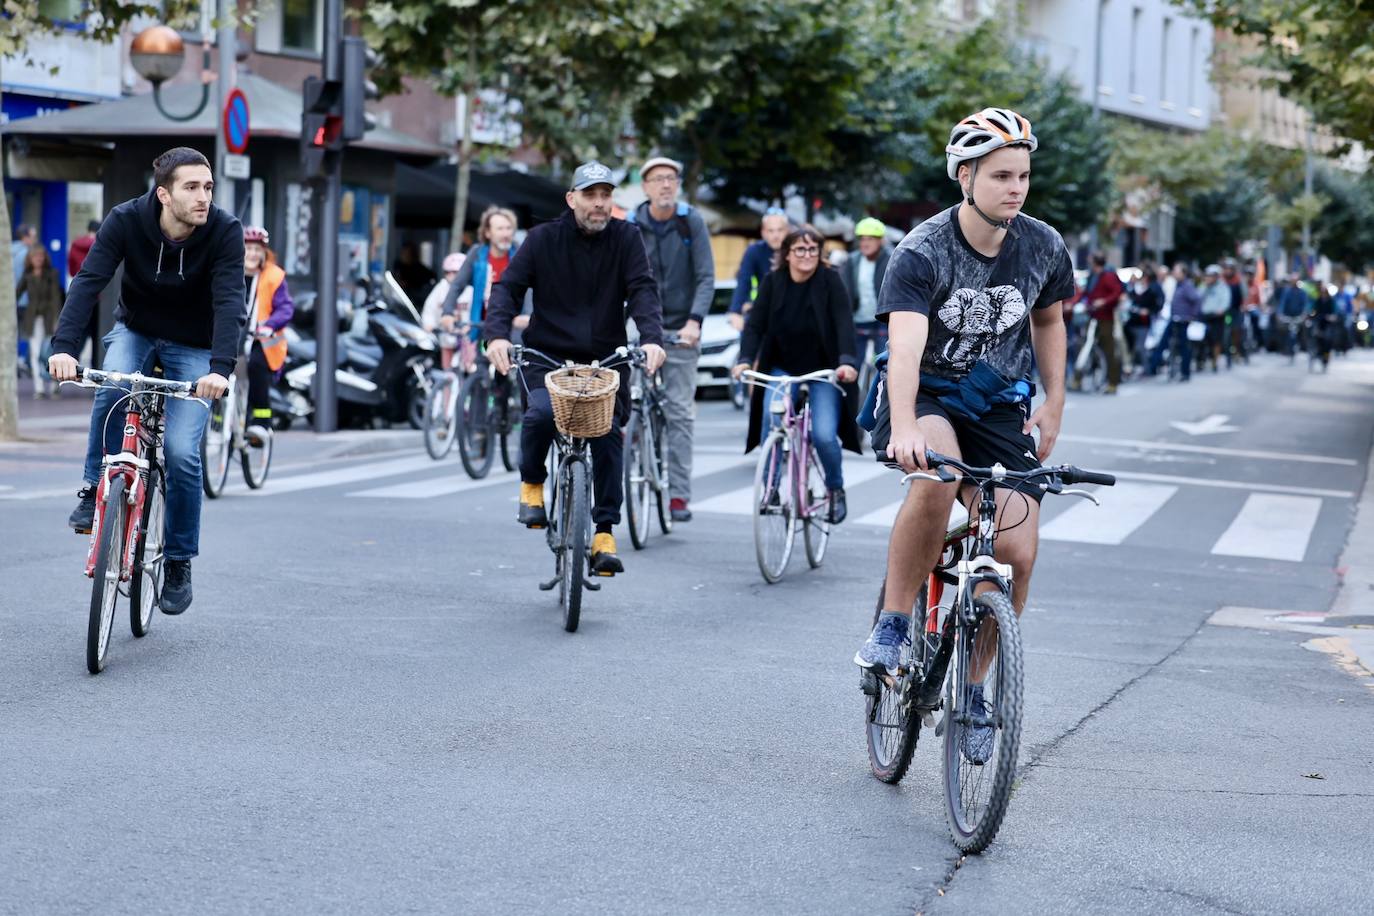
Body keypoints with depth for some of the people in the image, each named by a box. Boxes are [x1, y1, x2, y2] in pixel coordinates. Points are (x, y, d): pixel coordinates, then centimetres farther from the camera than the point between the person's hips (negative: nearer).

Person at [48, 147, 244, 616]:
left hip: (192, 347, -1)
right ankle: (96, 489, -11)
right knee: (113, 388, -34)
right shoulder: (126, 220, -22)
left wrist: (221, 366, -49)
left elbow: (230, 301, -33)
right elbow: (89, 280, -30)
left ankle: (179, 562, 5)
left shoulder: (224, 231, -25)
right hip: (135, 330, 1)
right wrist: (64, 345, -46)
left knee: (182, 454, -14)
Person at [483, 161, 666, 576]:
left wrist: (651, 338, -26)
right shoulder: (543, 238, 0)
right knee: (541, 412, -27)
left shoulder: (625, 238, 1)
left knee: (608, 434, -10)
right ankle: (532, 485, 1)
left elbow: (642, 289, -8)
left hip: (605, 359, 1)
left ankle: (604, 533, 0)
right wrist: (497, 334, -23)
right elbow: (508, 287, -4)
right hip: (547, 355, -1)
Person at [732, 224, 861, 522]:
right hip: (782, 368, 2)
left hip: (823, 371, -2)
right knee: (771, 423, -22)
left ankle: (836, 489, 13)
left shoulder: (830, 280, -11)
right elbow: (755, 323, -8)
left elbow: (844, 322, -21)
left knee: (823, 435, -15)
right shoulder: (773, 282, -5)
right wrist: (745, 360, -24)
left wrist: (847, 361, -36)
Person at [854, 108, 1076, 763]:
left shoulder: (1043, 248, -7)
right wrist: (904, 429, -52)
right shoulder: (921, 253, -21)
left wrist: (1054, 405, 8)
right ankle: (891, 624, -18)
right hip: (927, 396, -4)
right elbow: (905, 347, -36)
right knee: (936, 478, -38)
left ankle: (972, 686, 11)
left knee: (1017, 552, -11)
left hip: (1000, 403, 4)